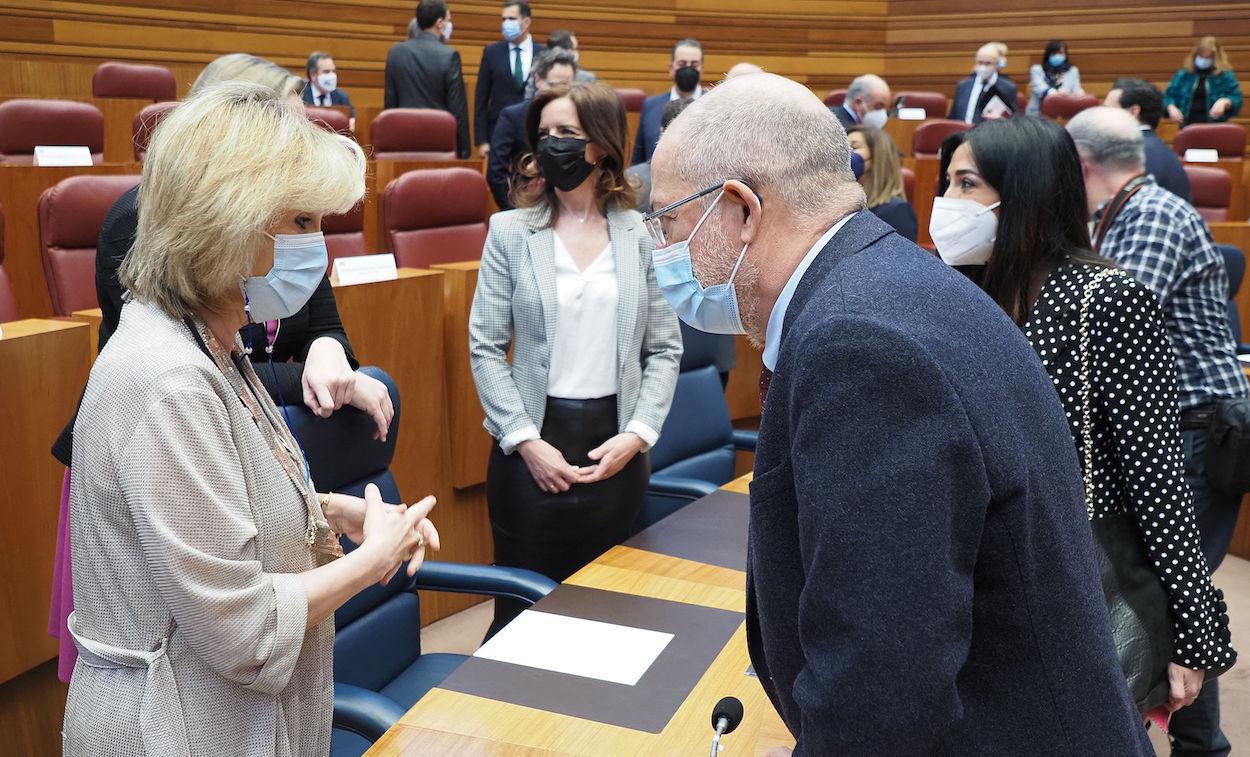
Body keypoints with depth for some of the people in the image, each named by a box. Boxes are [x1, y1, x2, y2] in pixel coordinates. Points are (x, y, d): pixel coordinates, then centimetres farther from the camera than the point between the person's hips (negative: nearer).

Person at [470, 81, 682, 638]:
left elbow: (665, 349, 3)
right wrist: (526, 441, -10)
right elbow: (485, 348, -3)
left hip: (617, 445, 1)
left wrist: (637, 434, -8)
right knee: (525, 607, 10)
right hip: (532, 442, -1)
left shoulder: (642, 236, 1)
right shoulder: (510, 232, -1)